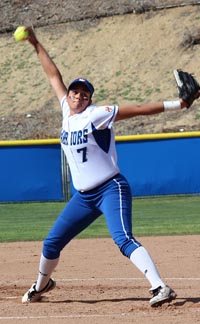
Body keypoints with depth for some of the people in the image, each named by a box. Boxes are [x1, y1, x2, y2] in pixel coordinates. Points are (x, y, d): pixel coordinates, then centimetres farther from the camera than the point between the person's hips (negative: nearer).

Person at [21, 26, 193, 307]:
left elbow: (138, 109, -18)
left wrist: (177, 104, -26)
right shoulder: (67, 113, 7)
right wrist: (36, 45, 21)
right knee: (52, 243, 13)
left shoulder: (98, 115, -11)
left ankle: (160, 288, -35)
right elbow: (54, 75, 17)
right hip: (83, 196, 7)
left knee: (123, 239, -26)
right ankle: (42, 284, 39)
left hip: (111, 189, -7)